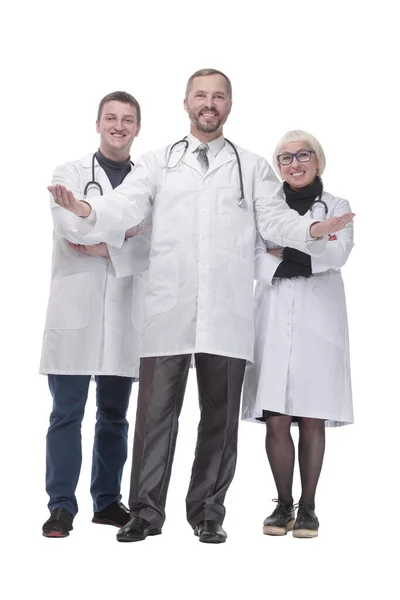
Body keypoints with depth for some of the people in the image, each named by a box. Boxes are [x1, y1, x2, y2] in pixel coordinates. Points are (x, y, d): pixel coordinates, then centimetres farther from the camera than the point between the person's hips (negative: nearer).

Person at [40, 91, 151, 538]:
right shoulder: (70, 174, 7)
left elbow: (155, 245, -1)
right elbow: (71, 227, -10)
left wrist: (104, 246, -11)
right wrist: (123, 232, -9)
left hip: (126, 313, 2)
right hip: (76, 308, -2)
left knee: (115, 413, 10)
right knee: (67, 413, -2)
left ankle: (107, 500, 21)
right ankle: (61, 506, 5)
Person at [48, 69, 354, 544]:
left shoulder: (253, 168, 15)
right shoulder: (158, 164, 14)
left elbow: (276, 220, 3)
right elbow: (125, 208, 0)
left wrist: (313, 229, -18)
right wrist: (87, 210, -21)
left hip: (227, 310, 1)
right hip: (168, 307, 0)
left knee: (220, 414, 5)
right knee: (156, 410, -2)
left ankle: (207, 512, 17)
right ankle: (146, 512, 8)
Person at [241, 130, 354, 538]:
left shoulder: (336, 207, 12)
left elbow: (337, 253, -6)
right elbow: (257, 263, 2)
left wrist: (283, 250, -6)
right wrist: (306, 257, -11)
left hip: (318, 320, -1)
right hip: (274, 320, 1)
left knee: (312, 420, 0)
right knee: (276, 421, -3)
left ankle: (307, 508, 10)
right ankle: (283, 505, 10)